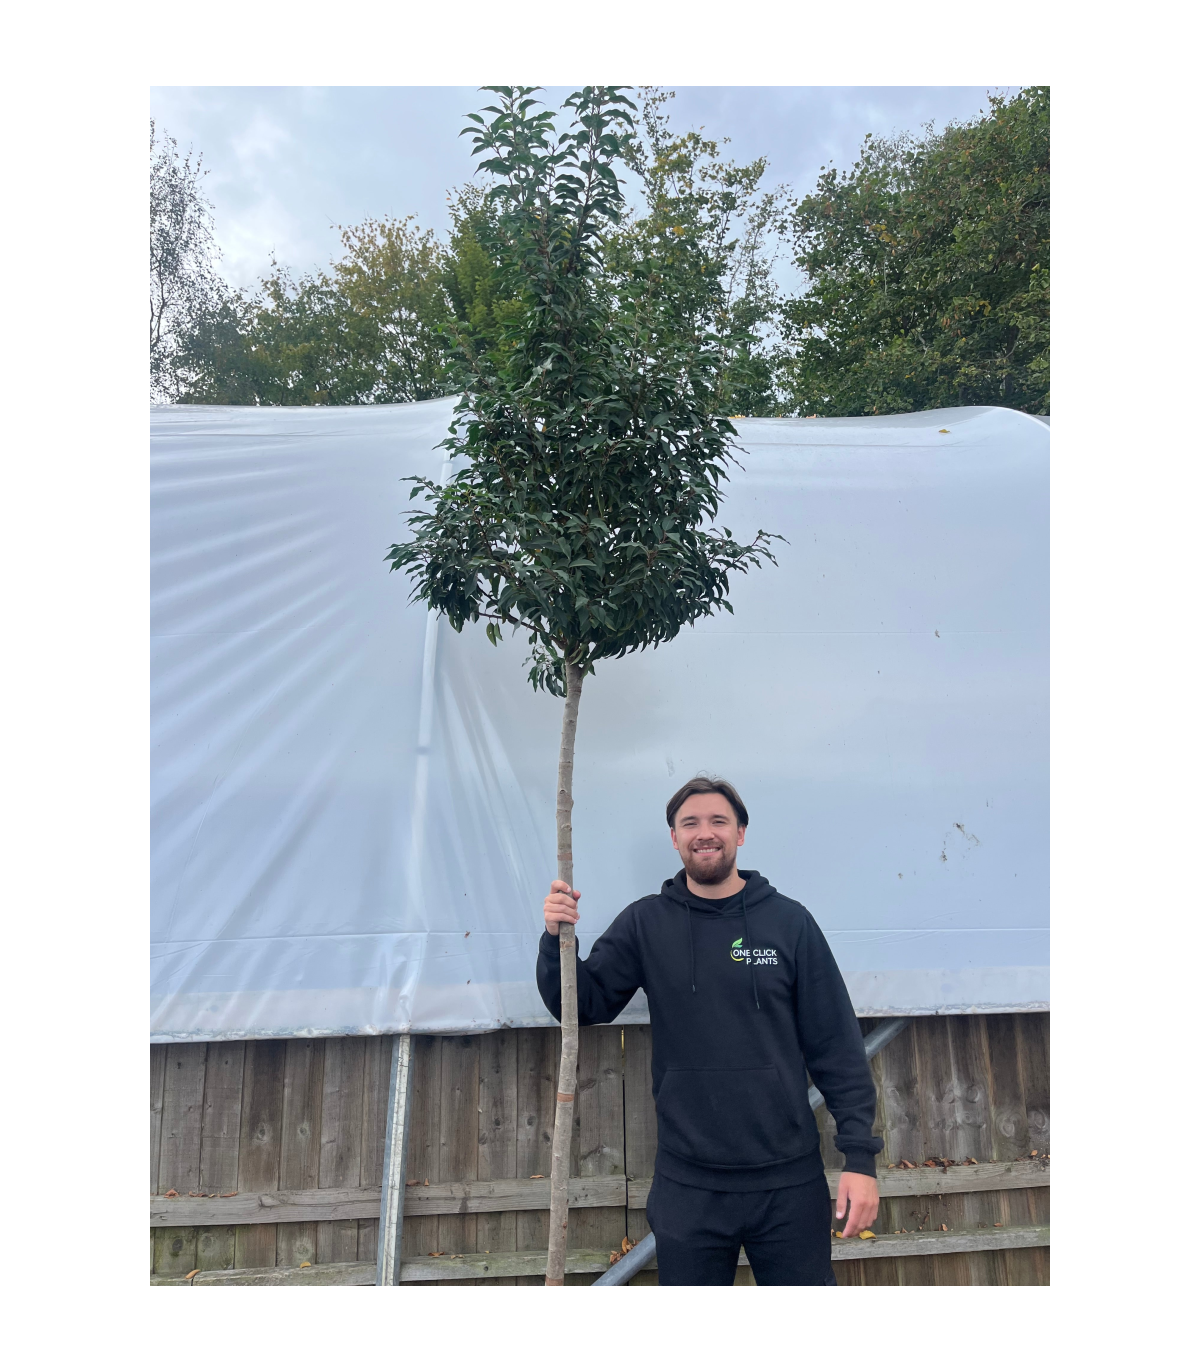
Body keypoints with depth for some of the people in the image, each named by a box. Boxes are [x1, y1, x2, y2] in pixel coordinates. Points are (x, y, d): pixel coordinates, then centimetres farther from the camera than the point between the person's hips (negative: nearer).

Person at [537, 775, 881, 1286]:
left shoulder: (789, 921, -3)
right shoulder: (645, 923, -2)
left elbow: (837, 1047, -1)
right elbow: (583, 1005, -2)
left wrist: (860, 1156, -5)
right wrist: (557, 938, -19)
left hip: (789, 1183, 0)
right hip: (687, 1185, 1)